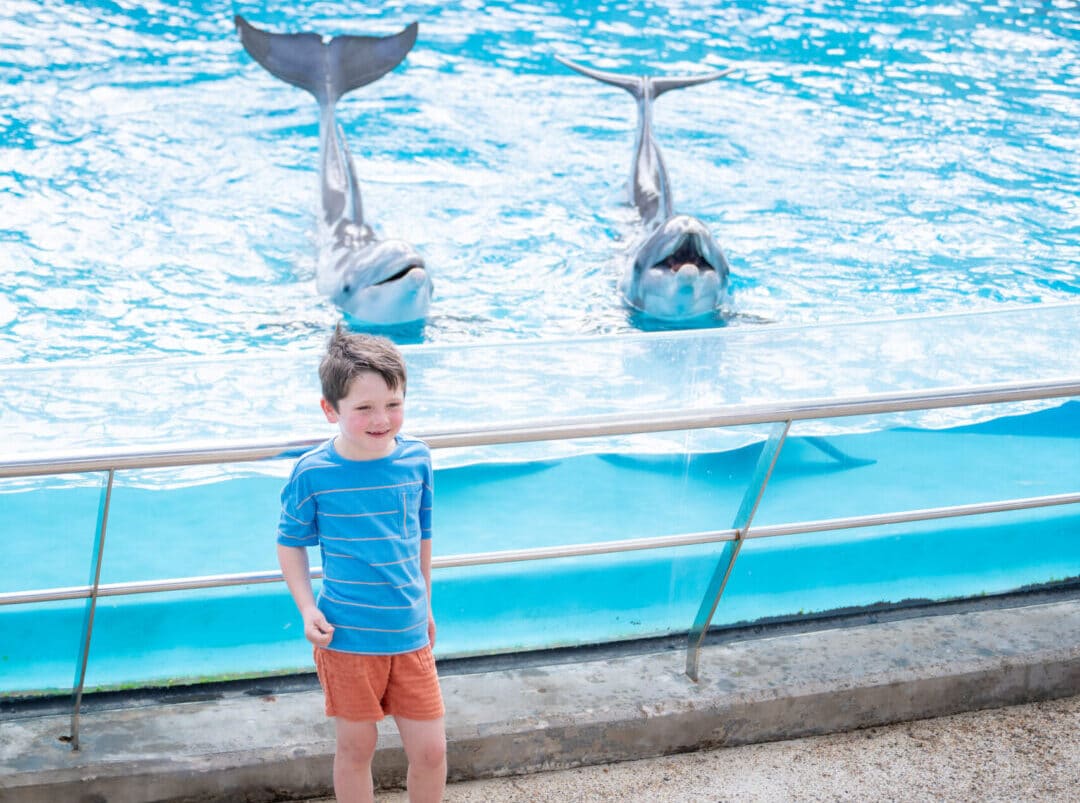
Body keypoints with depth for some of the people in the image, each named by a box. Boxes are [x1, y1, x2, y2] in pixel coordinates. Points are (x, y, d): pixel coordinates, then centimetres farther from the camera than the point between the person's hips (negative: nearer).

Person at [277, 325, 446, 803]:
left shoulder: (417, 459, -4)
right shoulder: (313, 473, -13)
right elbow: (291, 543, 0)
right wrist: (307, 609, -12)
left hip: (410, 635, 3)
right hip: (347, 638, -2)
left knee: (430, 750, 6)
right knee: (356, 747, 11)